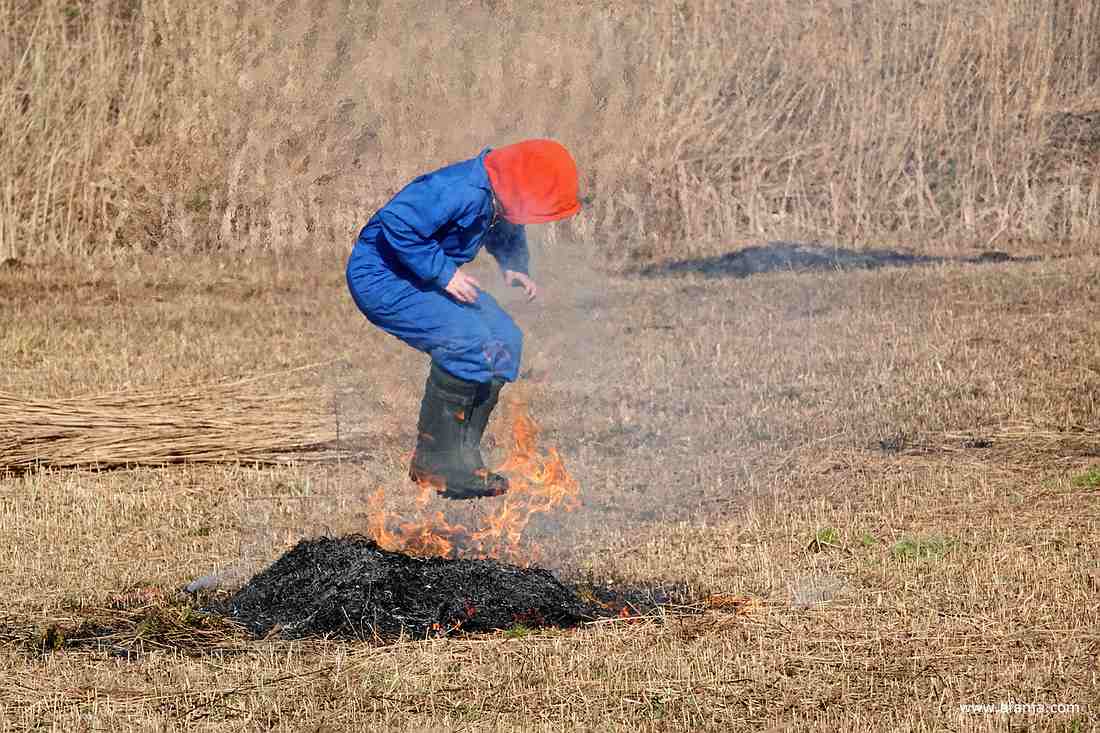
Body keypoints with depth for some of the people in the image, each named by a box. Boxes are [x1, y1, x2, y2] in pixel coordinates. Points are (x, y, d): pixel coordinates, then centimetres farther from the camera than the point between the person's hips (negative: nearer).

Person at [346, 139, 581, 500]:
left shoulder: (502, 199, -2)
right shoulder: (462, 193, -32)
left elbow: (507, 232, 21)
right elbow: (396, 223, -35)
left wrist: (513, 266, 1)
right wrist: (443, 272, -30)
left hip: (425, 277, 10)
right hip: (381, 278, -10)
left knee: (504, 339, 0)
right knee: (468, 340, -25)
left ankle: (461, 456, 4)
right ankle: (433, 460, -16)